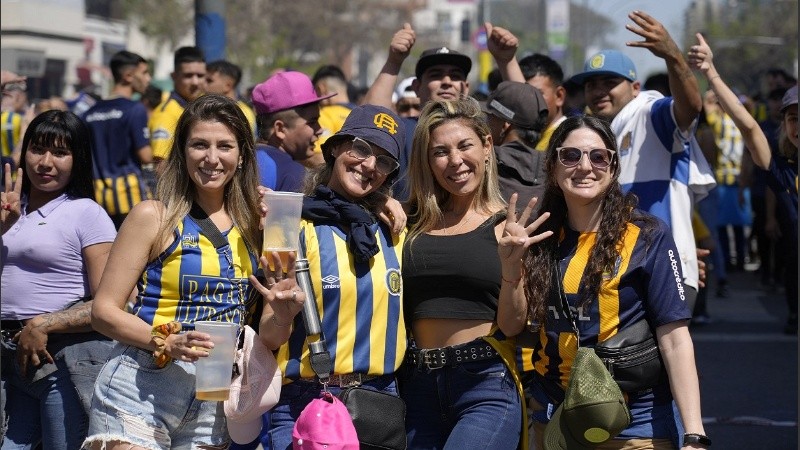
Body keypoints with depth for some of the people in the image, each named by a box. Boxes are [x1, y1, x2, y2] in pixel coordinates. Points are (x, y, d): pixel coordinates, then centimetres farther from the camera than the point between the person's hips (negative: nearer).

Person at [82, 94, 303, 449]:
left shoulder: (252, 228, 11)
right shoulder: (154, 217, -1)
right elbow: (104, 311, -5)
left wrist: (281, 309, -6)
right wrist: (168, 343, -19)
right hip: (140, 393, -4)